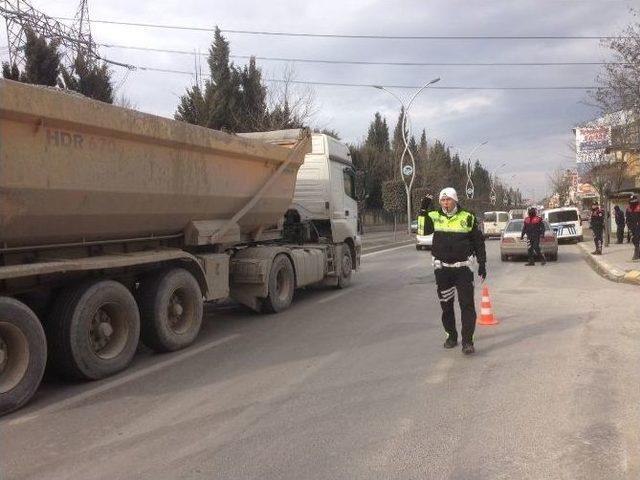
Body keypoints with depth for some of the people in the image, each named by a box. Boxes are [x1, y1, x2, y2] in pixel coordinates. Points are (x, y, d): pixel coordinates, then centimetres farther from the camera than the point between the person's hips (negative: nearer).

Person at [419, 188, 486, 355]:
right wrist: (424, 210, -21)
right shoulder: (435, 216, 3)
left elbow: (478, 242, 6)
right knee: (446, 305, 12)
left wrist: (482, 263, 4)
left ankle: (467, 341, -1)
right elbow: (423, 230, -14)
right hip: (442, 268, 2)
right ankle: (451, 335, 28)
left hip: (463, 267, -2)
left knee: (467, 305, -6)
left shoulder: (467, 217, 0)